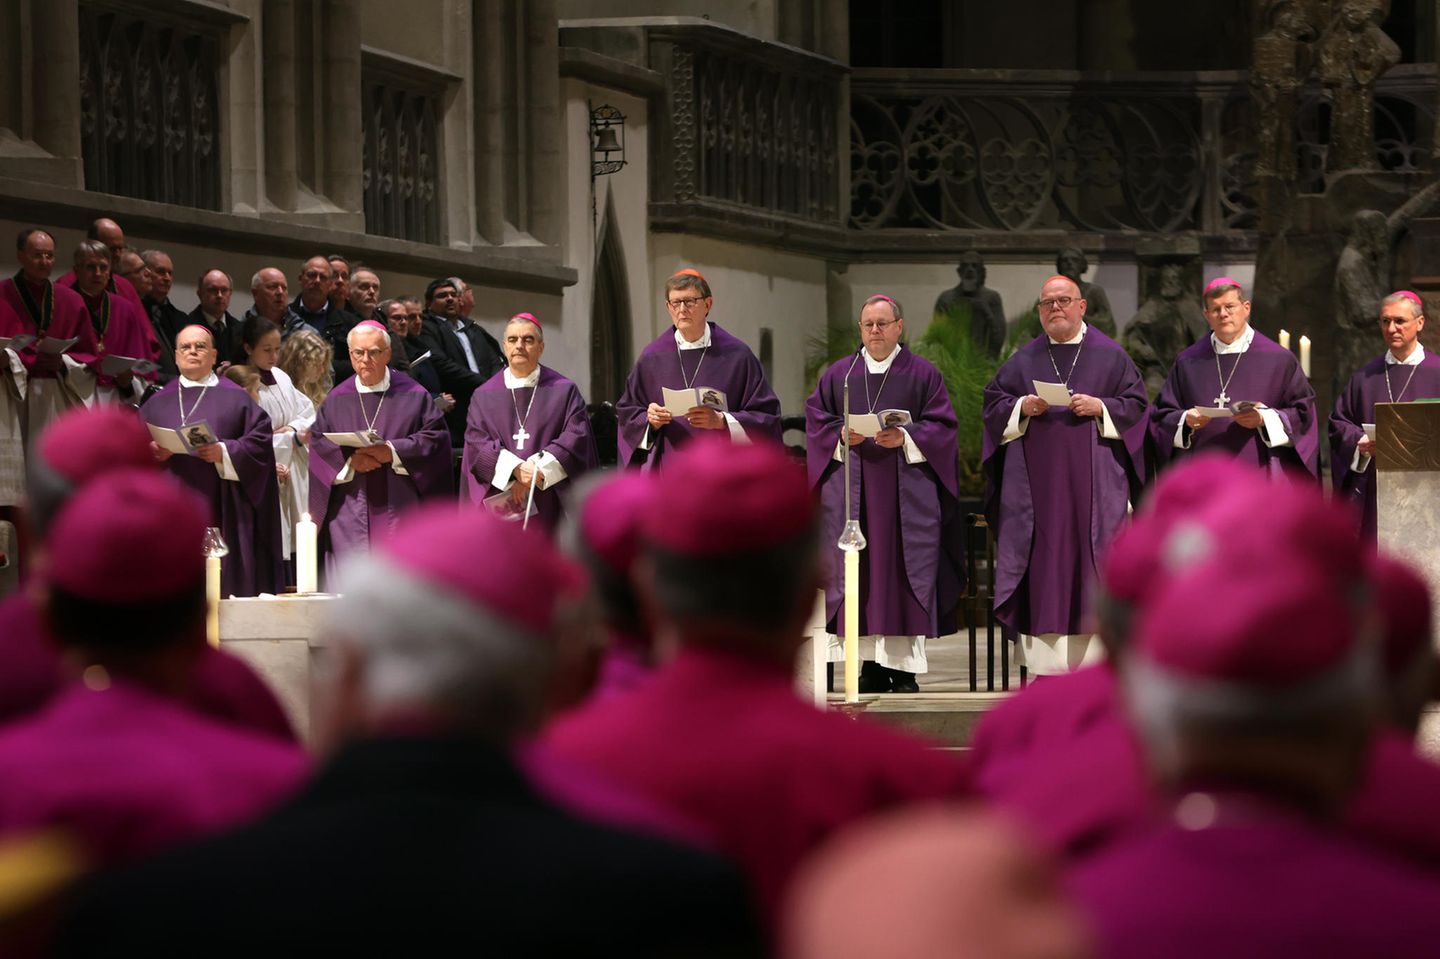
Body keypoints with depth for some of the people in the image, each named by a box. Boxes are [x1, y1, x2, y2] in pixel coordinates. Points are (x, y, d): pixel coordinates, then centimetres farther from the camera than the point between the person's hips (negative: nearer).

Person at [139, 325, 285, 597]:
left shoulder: (234, 399, 10)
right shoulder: (159, 403, 19)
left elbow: (260, 440, 0)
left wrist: (224, 454, -15)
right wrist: (152, 452, -8)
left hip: (220, 516, -2)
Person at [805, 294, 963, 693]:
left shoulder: (923, 375, 7)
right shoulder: (838, 375, 13)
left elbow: (941, 425, 1)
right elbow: (816, 421, 9)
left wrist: (906, 438, -15)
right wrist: (841, 436, -10)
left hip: (906, 492, -2)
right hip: (851, 491, 2)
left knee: (904, 575, -6)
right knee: (860, 571, -2)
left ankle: (903, 667, -5)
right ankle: (871, 664, 1)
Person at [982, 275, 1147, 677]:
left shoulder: (1109, 355, 8)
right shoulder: (1024, 360, 14)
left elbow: (1135, 404, 5)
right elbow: (993, 402, 12)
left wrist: (1100, 408, -12)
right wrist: (1021, 408, -7)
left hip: (1093, 478, -2)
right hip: (1037, 481, 2)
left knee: (1089, 562, -6)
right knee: (1042, 566, -3)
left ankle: (1094, 656, -5)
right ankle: (1046, 658, -2)